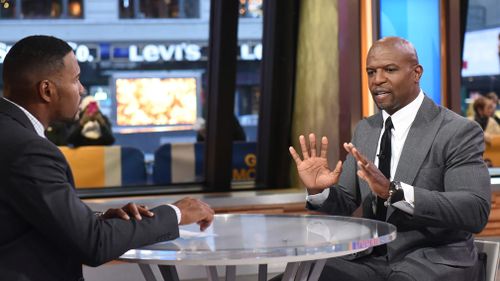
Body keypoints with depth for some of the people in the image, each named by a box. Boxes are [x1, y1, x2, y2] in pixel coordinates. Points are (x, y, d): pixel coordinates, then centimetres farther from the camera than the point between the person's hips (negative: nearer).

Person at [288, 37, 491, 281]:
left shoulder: (459, 132, -9)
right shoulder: (365, 130, 11)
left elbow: (476, 211, -21)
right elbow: (345, 204, 13)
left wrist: (394, 191, -32)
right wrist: (318, 190, -11)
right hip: (371, 258, 5)